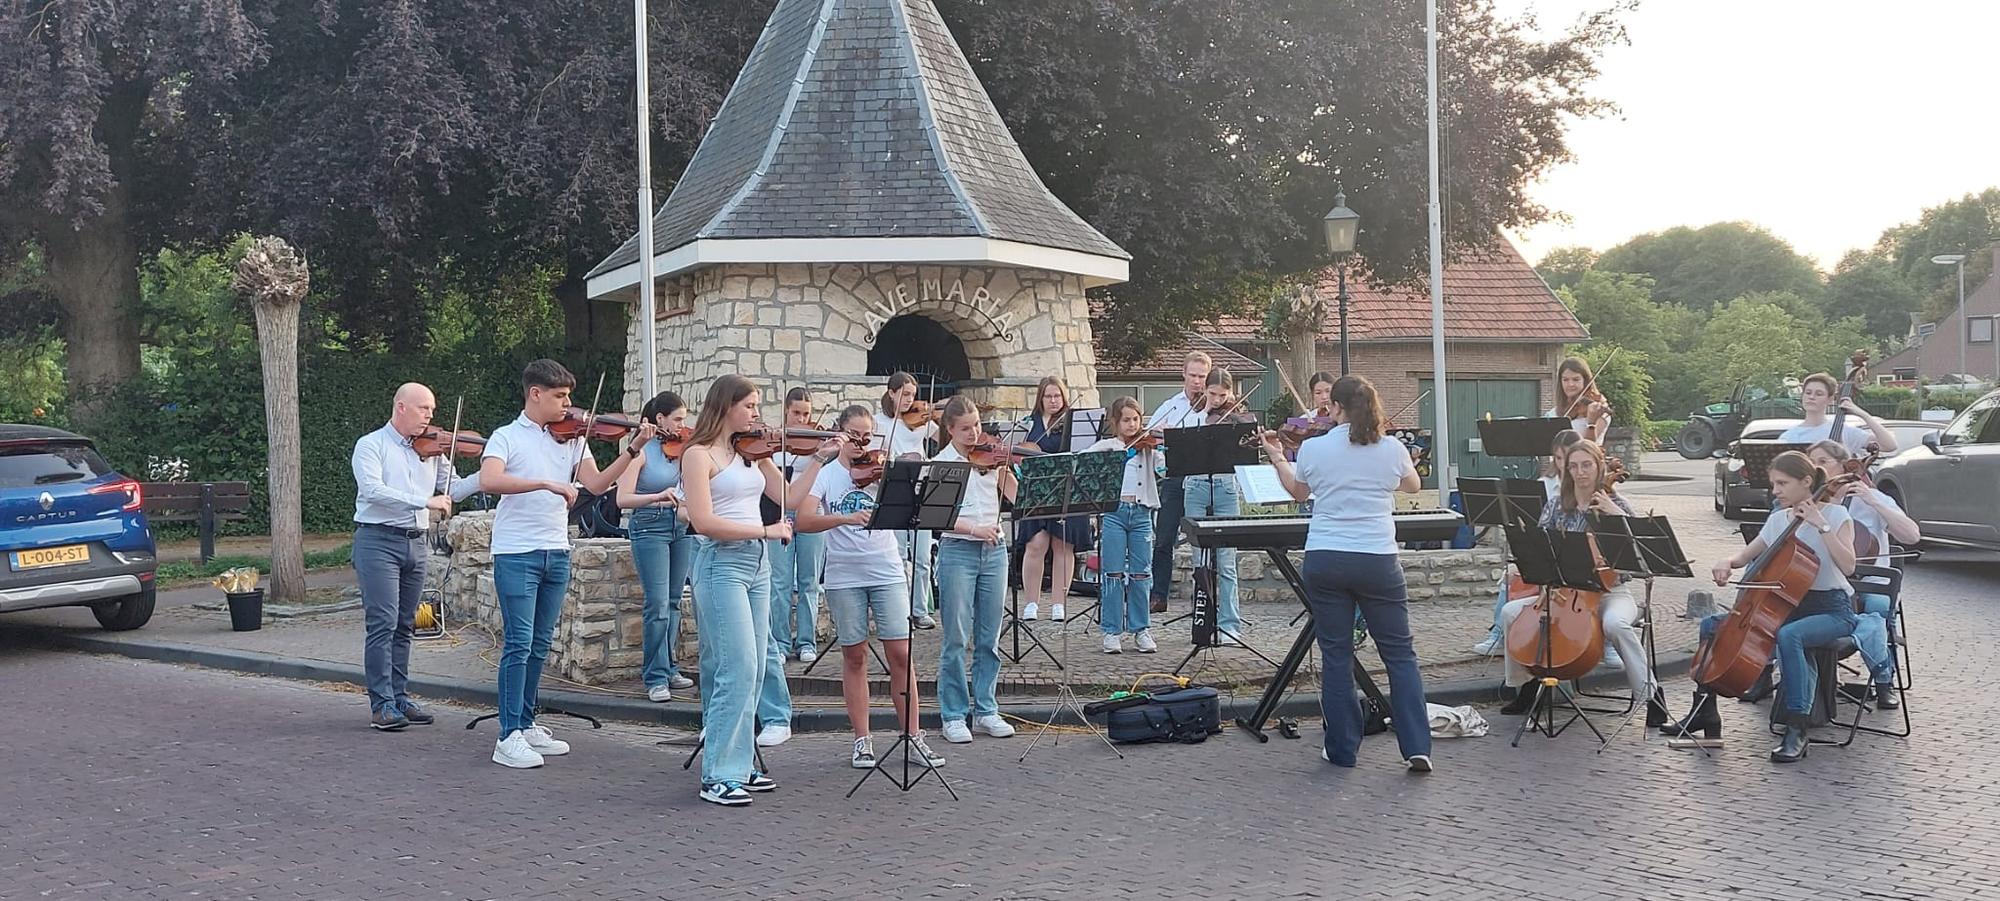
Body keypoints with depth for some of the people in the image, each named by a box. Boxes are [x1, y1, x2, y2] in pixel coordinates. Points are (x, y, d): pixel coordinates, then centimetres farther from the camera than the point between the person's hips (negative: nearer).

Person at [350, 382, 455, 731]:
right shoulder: (371, 445, -4)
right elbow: (372, 490, -19)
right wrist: (425, 501, -26)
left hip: (415, 543, 6)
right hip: (378, 541, -6)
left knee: (404, 626, 11)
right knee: (382, 623, -9)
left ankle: (400, 698, 17)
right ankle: (382, 705, -7)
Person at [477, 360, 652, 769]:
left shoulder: (572, 439, 10)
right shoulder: (507, 437, -4)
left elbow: (596, 484, -1)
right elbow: (489, 480, -23)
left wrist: (633, 449, -11)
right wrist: (547, 483, -30)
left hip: (557, 554, 6)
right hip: (517, 554, -6)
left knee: (539, 645, 13)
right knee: (518, 644, -8)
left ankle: (526, 724, 23)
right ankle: (509, 737, -4)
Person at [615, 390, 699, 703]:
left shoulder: (680, 449, 6)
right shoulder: (641, 451, -10)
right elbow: (623, 499, -16)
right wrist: (658, 497, -29)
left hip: (680, 527, 6)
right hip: (649, 527, -6)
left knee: (673, 602, 10)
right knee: (658, 604, -9)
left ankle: (668, 668, 20)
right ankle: (656, 678, -4)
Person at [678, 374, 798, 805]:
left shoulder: (752, 452, 15)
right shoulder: (699, 454, -6)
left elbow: (788, 497, 12)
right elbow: (704, 522, -16)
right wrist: (764, 530, -16)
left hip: (757, 563, 8)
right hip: (721, 563, -8)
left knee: (756, 669, 8)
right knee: (739, 667, -13)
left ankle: (737, 764, 16)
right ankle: (719, 776, -7)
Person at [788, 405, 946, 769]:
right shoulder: (825, 472, 2)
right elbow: (804, 520, -13)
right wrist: (845, 518, -27)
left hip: (887, 571, 1)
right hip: (844, 575, 0)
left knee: (901, 654, -3)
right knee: (854, 656, 6)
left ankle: (914, 736, 5)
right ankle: (862, 740, 14)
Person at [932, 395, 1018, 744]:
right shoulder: (940, 464, -1)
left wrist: (1009, 468, -15)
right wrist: (974, 529, -21)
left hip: (994, 550, 3)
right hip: (957, 550, -3)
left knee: (989, 638, 8)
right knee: (956, 639, -1)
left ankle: (986, 711, 17)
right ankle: (953, 715, 7)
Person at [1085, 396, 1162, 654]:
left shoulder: (1149, 447, 9)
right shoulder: (1105, 446, 9)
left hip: (1141, 513, 1)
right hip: (1114, 512, -1)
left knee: (1141, 574, 4)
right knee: (1113, 574, 0)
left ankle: (1141, 629, 14)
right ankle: (1112, 631, 8)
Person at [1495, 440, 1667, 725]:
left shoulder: (1615, 504, 1)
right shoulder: (1556, 505, 8)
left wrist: (1617, 515, -18)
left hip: (1609, 591, -4)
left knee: (1615, 623, -39)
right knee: (1510, 613, -16)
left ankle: (1651, 695, -22)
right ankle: (1525, 685, 3)